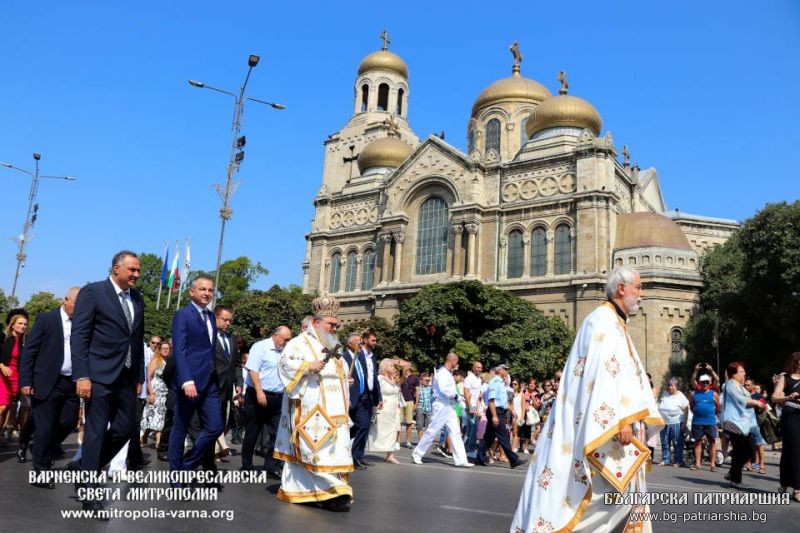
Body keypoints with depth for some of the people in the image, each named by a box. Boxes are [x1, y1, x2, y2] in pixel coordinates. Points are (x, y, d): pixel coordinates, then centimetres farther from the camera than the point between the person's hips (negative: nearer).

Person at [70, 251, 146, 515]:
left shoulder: (137, 299, 13)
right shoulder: (92, 292, -5)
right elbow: (78, 336, -11)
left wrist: (139, 376, 13)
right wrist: (81, 376, -17)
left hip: (127, 377, 6)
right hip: (100, 375, -6)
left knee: (125, 430, 7)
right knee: (96, 432, -1)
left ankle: (87, 468, 28)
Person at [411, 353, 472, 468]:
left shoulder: (448, 373, 15)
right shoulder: (442, 372, -15)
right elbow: (443, 389, -26)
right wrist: (454, 395, -14)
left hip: (449, 406, 9)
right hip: (442, 406, -9)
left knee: (455, 432, 5)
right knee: (432, 431, -1)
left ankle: (461, 460, 5)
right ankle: (417, 453, 12)